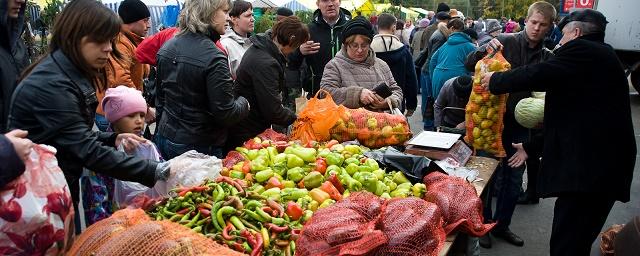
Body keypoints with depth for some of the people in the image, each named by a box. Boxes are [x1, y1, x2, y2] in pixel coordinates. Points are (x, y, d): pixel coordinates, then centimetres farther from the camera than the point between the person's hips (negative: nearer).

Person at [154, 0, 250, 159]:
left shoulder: (167, 48, 3)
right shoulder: (213, 58, -22)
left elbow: (159, 94, 14)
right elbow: (226, 114, -21)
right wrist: (243, 103, -1)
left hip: (165, 139, 7)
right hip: (200, 147, -7)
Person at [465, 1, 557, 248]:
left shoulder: (547, 58, 6)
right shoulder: (506, 42, -8)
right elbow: (469, 64, -10)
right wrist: (485, 49, -29)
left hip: (521, 126, 5)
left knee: (514, 180, 14)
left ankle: (501, 225, 32)